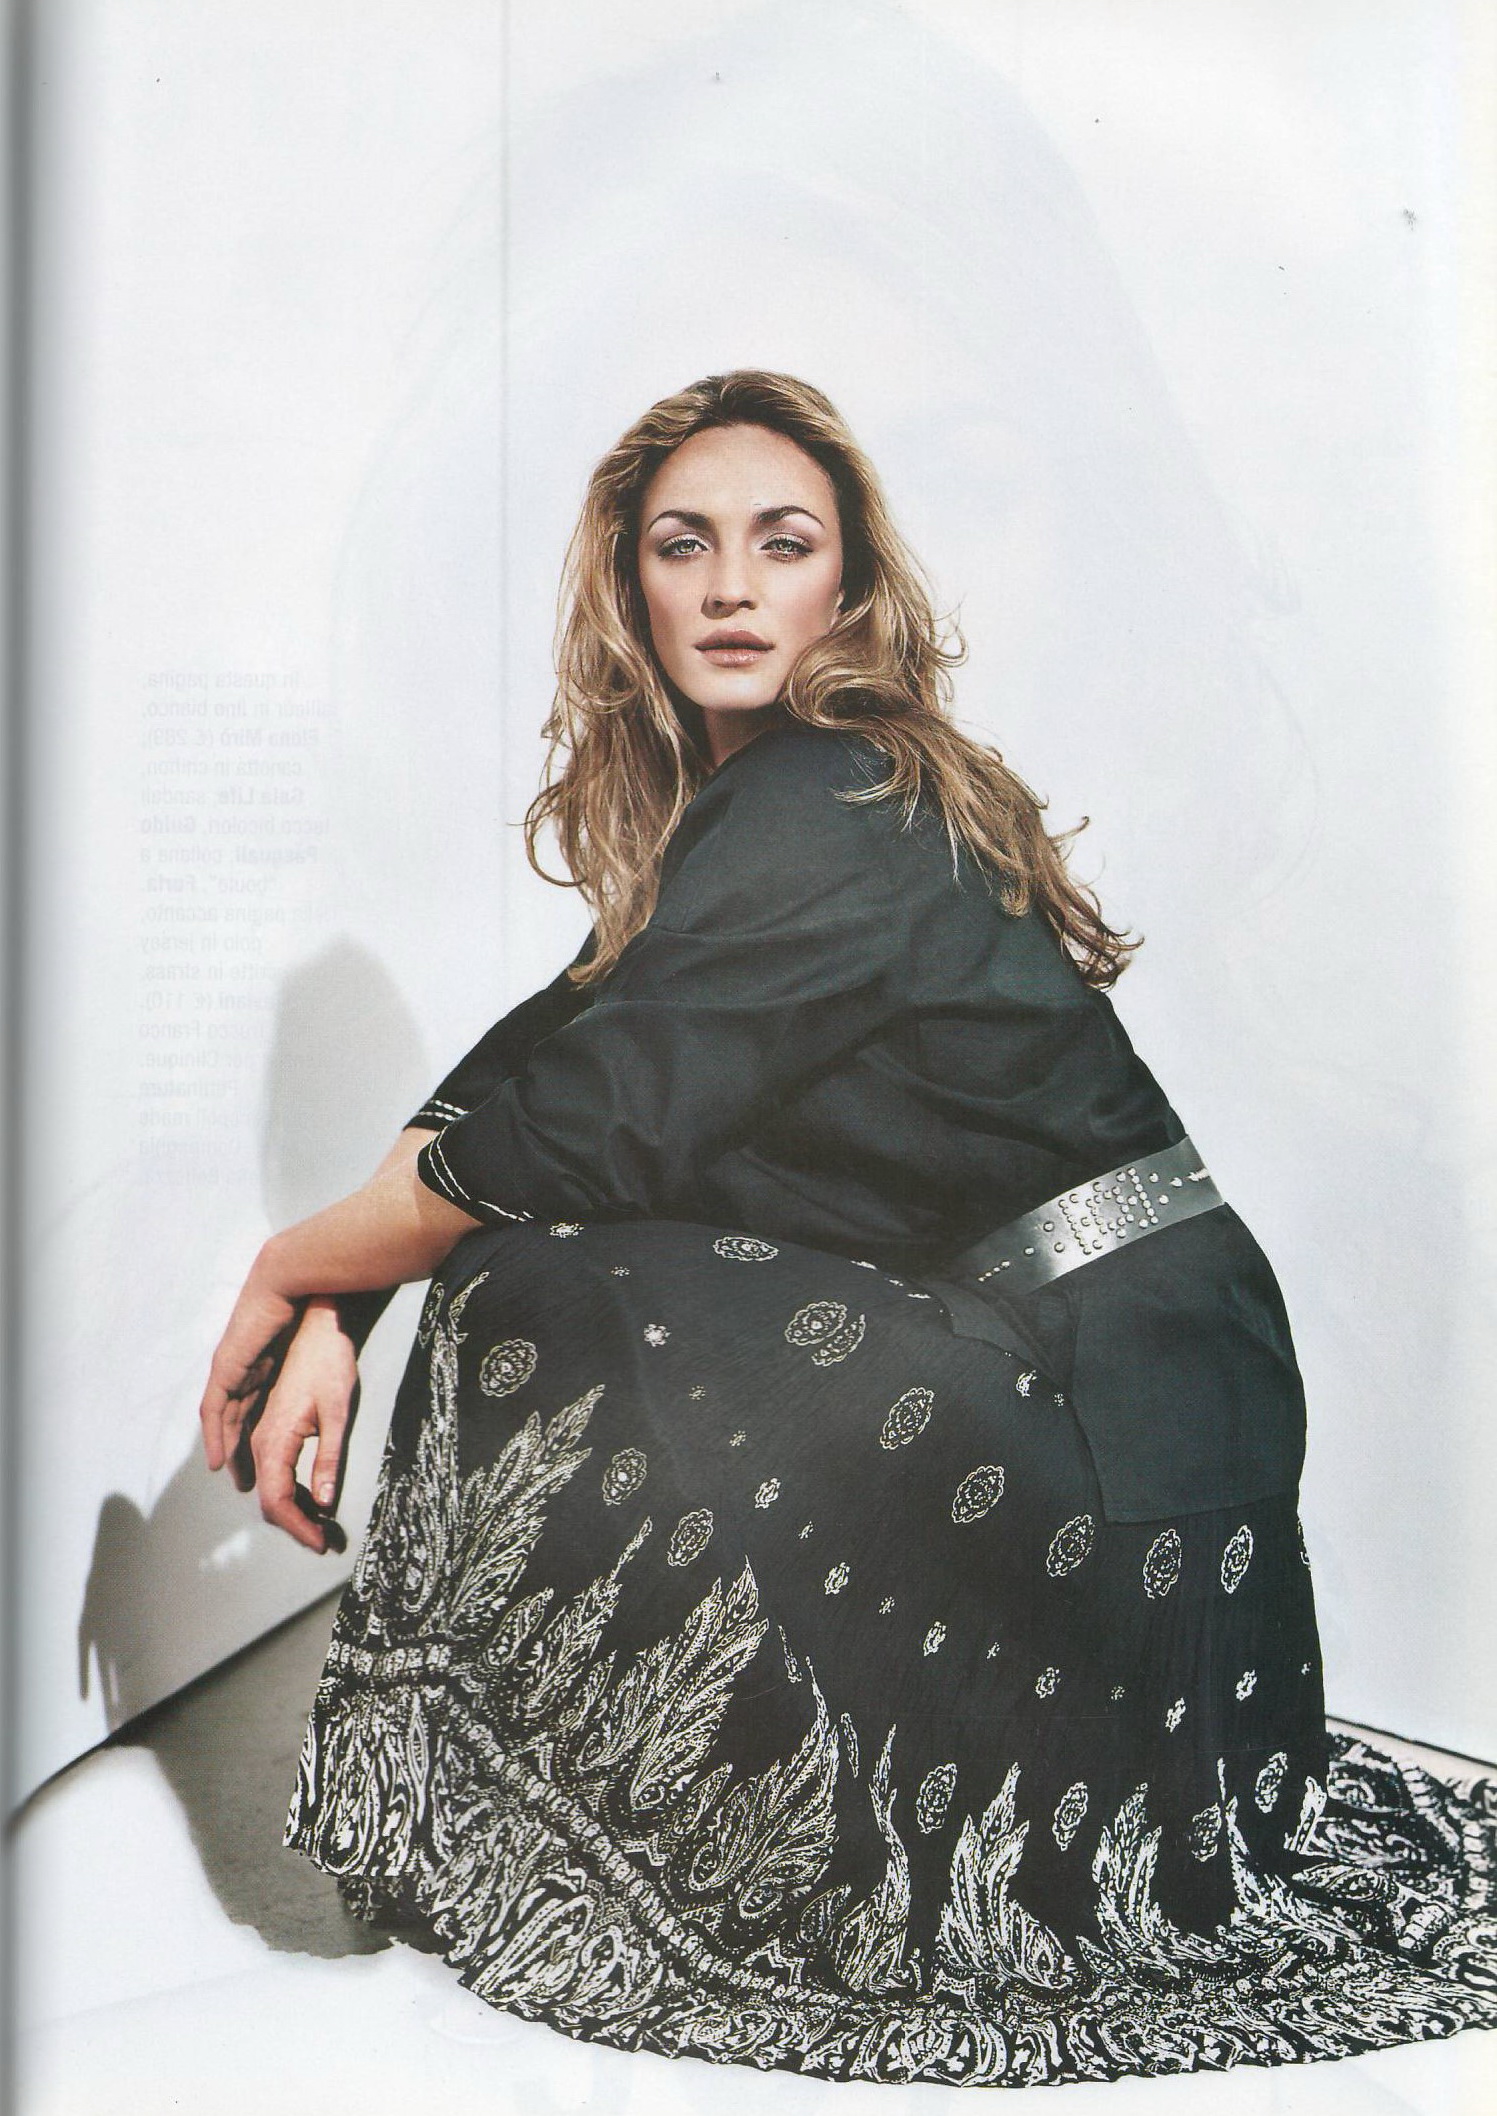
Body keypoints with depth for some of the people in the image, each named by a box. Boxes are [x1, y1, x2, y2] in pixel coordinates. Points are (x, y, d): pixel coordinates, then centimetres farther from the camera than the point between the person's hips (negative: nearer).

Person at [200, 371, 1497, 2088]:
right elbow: (524, 1060, 7)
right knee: (525, 1279, 6)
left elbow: (589, 1121, -18)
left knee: (525, 1302, -16)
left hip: (1107, 1418, -9)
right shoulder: (723, 803, 12)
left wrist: (293, 1264, -2)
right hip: (1016, 1358, 9)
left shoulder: (827, 810, -16)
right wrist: (336, 1317, -4)